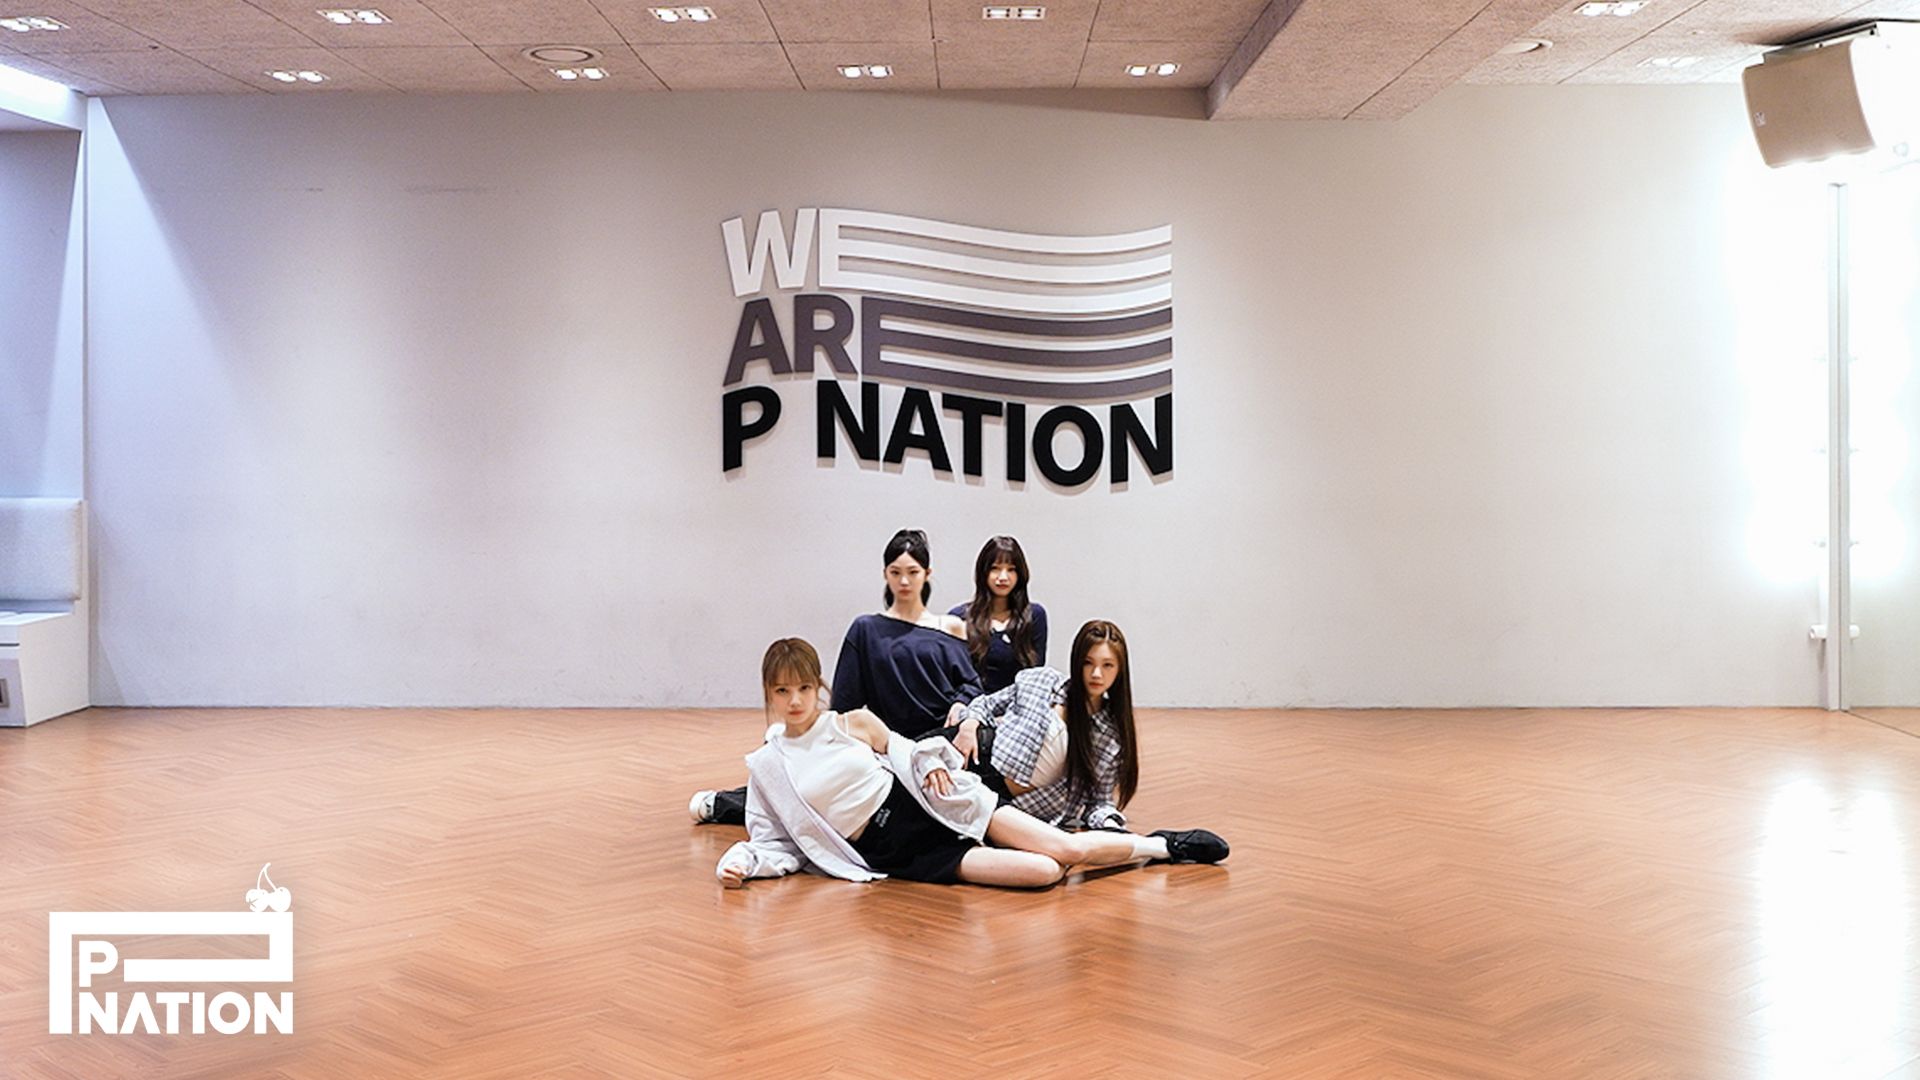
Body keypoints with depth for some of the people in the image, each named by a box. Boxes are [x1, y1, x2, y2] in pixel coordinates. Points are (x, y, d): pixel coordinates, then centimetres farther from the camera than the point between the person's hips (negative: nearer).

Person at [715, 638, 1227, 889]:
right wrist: (743, 860, -13)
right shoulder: (765, 767, 2)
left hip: (928, 803, 2)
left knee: (1065, 849, -12)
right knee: (1042, 873, -21)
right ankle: (1160, 848, 1)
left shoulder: (854, 724, 3)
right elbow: (778, 845, 7)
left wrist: (931, 763, -5)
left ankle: (1162, 845, 14)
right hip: (894, 852, -2)